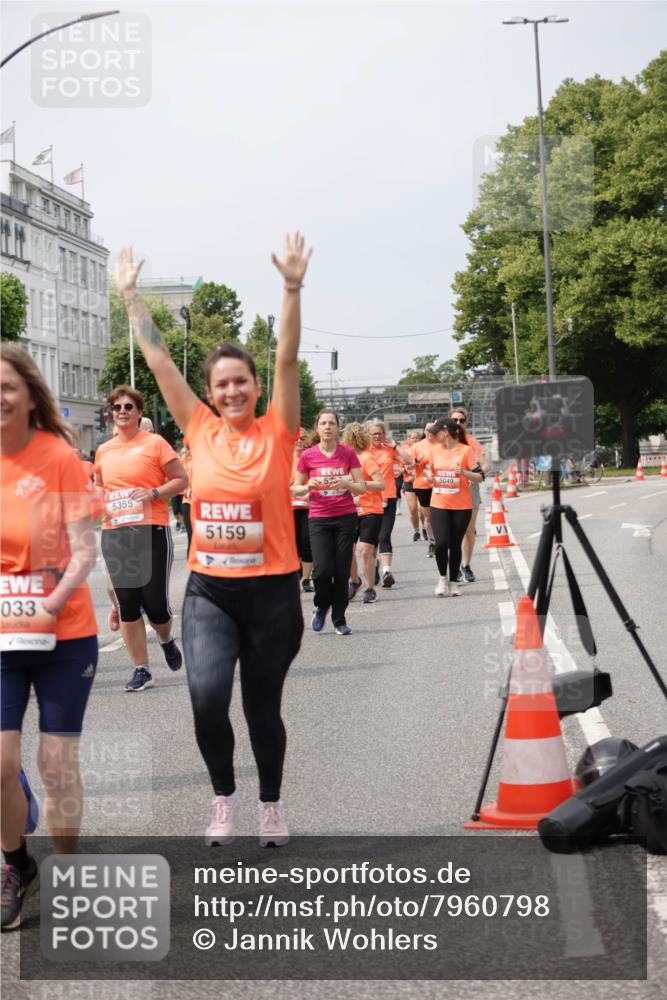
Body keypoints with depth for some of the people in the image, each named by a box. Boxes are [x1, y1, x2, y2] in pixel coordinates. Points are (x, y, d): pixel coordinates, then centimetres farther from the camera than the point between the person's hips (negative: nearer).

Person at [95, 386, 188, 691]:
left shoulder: (154, 443, -2)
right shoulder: (104, 450, 11)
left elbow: (181, 480, -1)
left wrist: (153, 493, -15)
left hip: (151, 531, -4)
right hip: (114, 533, 4)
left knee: (155, 602, -3)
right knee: (127, 604, 2)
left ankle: (166, 640, 32)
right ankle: (141, 669, 11)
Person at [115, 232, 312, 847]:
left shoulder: (276, 433, -4)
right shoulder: (200, 431, 3)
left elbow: (287, 360, -14)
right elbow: (159, 361, 4)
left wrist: (292, 288, -23)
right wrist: (131, 297, 5)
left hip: (270, 589, -1)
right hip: (209, 590, 2)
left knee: (262, 707, 10)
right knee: (206, 696, -18)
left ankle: (271, 803, 34)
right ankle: (224, 796, 8)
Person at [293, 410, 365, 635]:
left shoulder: (348, 453, 0)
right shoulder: (308, 456, -1)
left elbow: (362, 487, 3)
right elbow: (295, 490, 7)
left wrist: (347, 483, -18)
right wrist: (310, 486, -14)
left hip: (345, 517, 1)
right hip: (319, 518, -1)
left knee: (342, 572, 1)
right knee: (322, 569, -13)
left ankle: (339, 620, 15)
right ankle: (321, 606, 17)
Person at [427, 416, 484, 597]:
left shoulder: (466, 450, -6)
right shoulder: (435, 450, 7)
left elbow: (479, 477, -6)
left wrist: (463, 472, -23)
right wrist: (429, 477, 2)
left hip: (461, 506, -2)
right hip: (439, 505, 2)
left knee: (455, 545, 4)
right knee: (441, 543, -11)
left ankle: (453, 582, 18)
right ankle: (443, 577, 11)